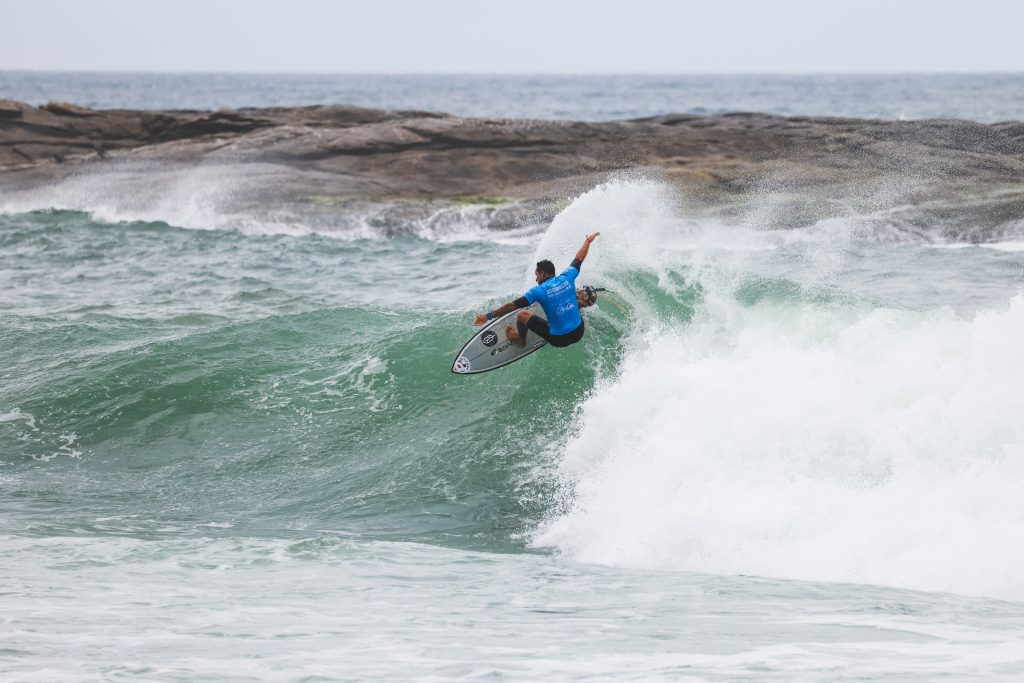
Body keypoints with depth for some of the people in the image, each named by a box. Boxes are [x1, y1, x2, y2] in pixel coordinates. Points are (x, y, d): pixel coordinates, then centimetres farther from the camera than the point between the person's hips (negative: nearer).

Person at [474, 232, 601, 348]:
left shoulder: (539, 291, -14)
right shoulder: (567, 278, -3)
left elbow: (513, 305, -18)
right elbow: (579, 259, 15)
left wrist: (488, 316, -15)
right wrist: (588, 241, 33)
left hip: (558, 339, -5)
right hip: (579, 334, 5)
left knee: (522, 315, 10)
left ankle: (521, 340, 36)